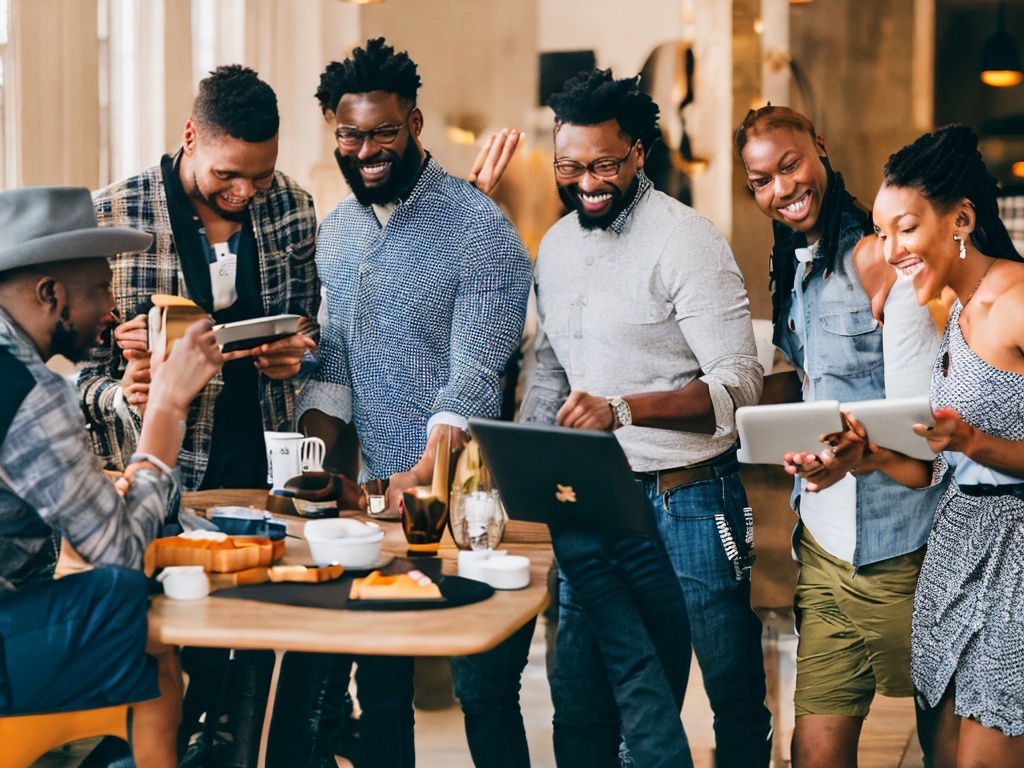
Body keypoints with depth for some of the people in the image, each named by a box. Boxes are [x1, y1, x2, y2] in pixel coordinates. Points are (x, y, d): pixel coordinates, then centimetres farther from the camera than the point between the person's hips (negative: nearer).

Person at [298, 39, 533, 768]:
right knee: (378, 685, 12)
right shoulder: (337, 231, 10)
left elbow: (475, 377, -18)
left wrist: (425, 477, -29)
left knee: (484, 687, 0)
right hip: (377, 491, 6)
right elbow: (333, 360, 13)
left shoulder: (478, 227, -11)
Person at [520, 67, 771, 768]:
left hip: (687, 500, -6)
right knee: (582, 703, 11)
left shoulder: (686, 239, -11)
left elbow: (738, 384, -18)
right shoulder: (556, 247, 12)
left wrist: (622, 409, -31)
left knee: (735, 693, 5)